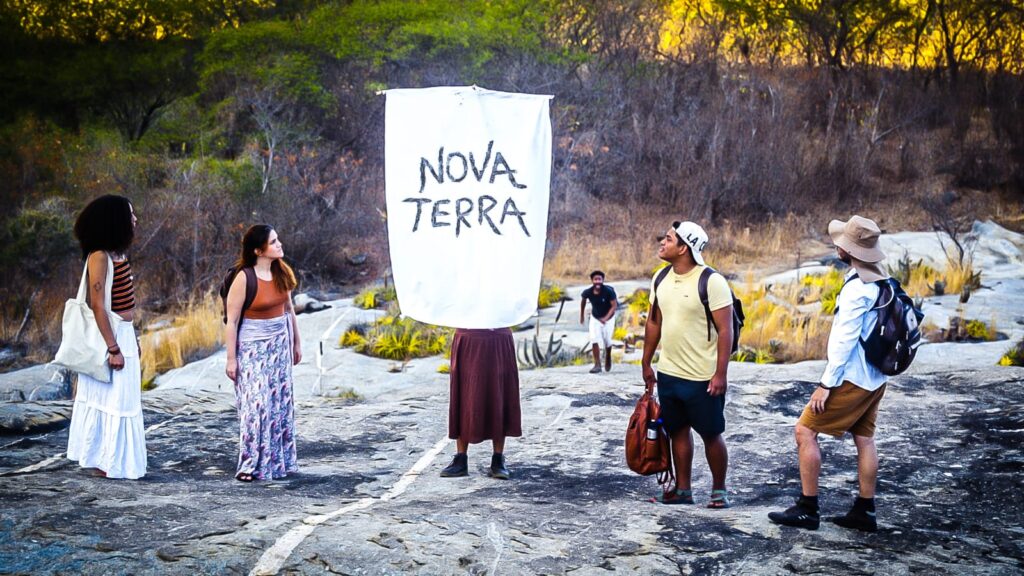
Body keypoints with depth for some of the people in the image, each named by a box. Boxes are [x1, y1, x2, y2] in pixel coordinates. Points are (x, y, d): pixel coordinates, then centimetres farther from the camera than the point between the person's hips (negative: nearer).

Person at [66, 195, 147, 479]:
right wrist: (113, 348, -21)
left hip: (124, 332, 9)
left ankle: (117, 460, 23)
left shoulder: (118, 253, 10)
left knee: (123, 398, 14)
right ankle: (109, 462, 8)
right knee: (111, 397, -2)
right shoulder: (99, 256, -17)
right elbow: (98, 306, -20)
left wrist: (133, 339, 18)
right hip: (109, 334, -9)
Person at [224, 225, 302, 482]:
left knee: (280, 402, 9)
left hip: (280, 343, 6)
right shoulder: (243, 278, -16)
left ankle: (278, 461, 19)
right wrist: (231, 358, -13)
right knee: (256, 403, -5)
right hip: (253, 347, -6)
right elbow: (231, 320, -13)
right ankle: (251, 465, 4)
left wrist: (296, 342, 15)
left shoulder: (282, 272, 2)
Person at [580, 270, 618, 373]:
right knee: (594, 340, -13)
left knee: (607, 341, 6)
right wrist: (581, 315, 11)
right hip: (595, 318, 1)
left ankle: (608, 357, 39)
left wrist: (606, 318, -36)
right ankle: (597, 365, -7)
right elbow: (583, 300, 1)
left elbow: (614, 305, -23)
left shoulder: (609, 291, -30)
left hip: (608, 318, -1)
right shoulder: (588, 292, -22)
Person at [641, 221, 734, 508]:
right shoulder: (661, 278, 6)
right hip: (668, 373, 6)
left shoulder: (712, 282, -14)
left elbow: (725, 330, -14)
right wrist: (646, 363, 16)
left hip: (703, 378, -6)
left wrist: (721, 373, -18)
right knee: (678, 430, 12)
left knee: (711, 434, 4)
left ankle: (719, 490, 19)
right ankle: (682, 489, 22)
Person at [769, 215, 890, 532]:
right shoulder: (882, 281, 8)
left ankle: (807, 509, 0)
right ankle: (864, 512, 20)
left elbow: (844, 340, -22)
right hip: (874, 378, 9)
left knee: (805, 431, -4)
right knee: (864, 439, 13)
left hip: (852, 378, -9)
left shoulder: (856, 289, -21)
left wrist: (826, 384, -19)